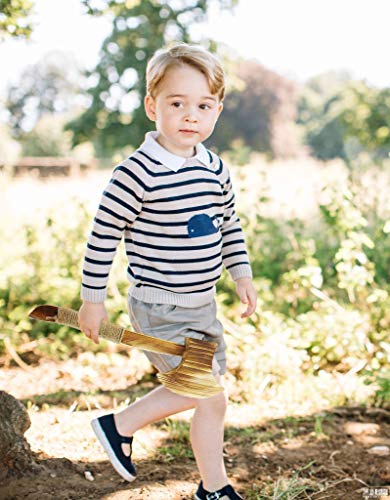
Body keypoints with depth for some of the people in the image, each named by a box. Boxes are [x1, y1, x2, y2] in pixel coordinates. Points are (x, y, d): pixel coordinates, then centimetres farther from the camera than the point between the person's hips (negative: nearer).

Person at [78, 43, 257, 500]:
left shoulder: (215, 170, 4)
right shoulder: (137, 173, -18)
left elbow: (229, 225, 19)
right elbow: (103, 235, -13)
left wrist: (241, 273, 11)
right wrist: (92, 299, -10)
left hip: (202, 305, 7)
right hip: (158, 308, -7)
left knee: (209, 398, 15)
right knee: (208, 394, -8)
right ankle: (118, 426, 11)